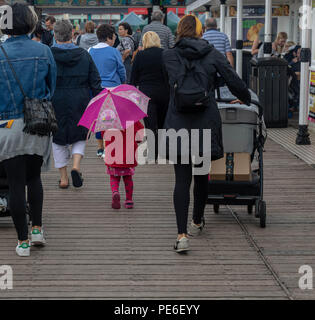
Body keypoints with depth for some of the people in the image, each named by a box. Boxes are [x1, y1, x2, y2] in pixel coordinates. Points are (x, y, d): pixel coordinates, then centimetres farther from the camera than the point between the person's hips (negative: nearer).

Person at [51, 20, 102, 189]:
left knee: (58, 139, 12)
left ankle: (63, 177, 14)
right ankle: (76, 165, -6)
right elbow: (95, 81, 2)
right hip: (79, 103, 1)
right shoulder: (83, 54, -1)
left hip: (56, 103, -1)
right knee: (80, 135, 17)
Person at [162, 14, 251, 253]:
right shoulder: (212, 54, 4)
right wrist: (247, 100, 21)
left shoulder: (170, 56, 2)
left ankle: (182, 235, -12)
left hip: (179, 123, -1)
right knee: (201, 175, 18)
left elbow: (175, 84, -9)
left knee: (182, 179, -1)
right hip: (206, 122, 1)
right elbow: (234, 81, 5)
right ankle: (197, 222, 37)